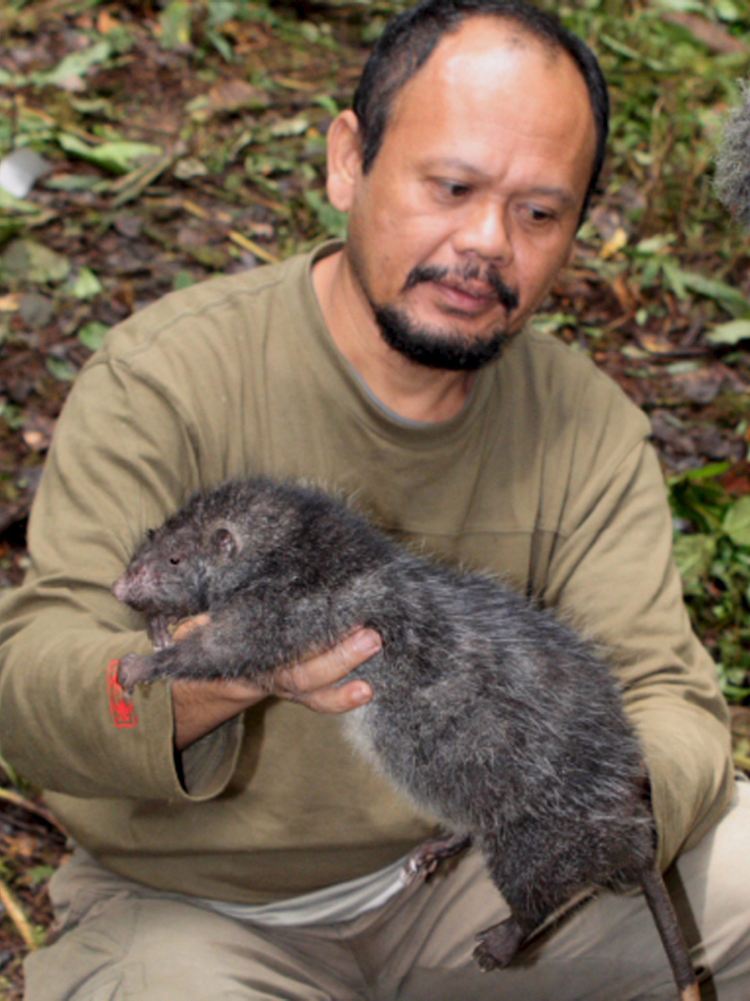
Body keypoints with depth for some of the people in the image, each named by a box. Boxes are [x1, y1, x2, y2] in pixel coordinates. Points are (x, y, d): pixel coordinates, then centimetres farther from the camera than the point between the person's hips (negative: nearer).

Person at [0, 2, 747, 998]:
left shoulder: (587, 428, -6)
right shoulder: (167, 377, -18)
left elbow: (668, 696, -11)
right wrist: (220, 669, -45)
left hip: (461, 865, 4)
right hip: (195, 905, -3)